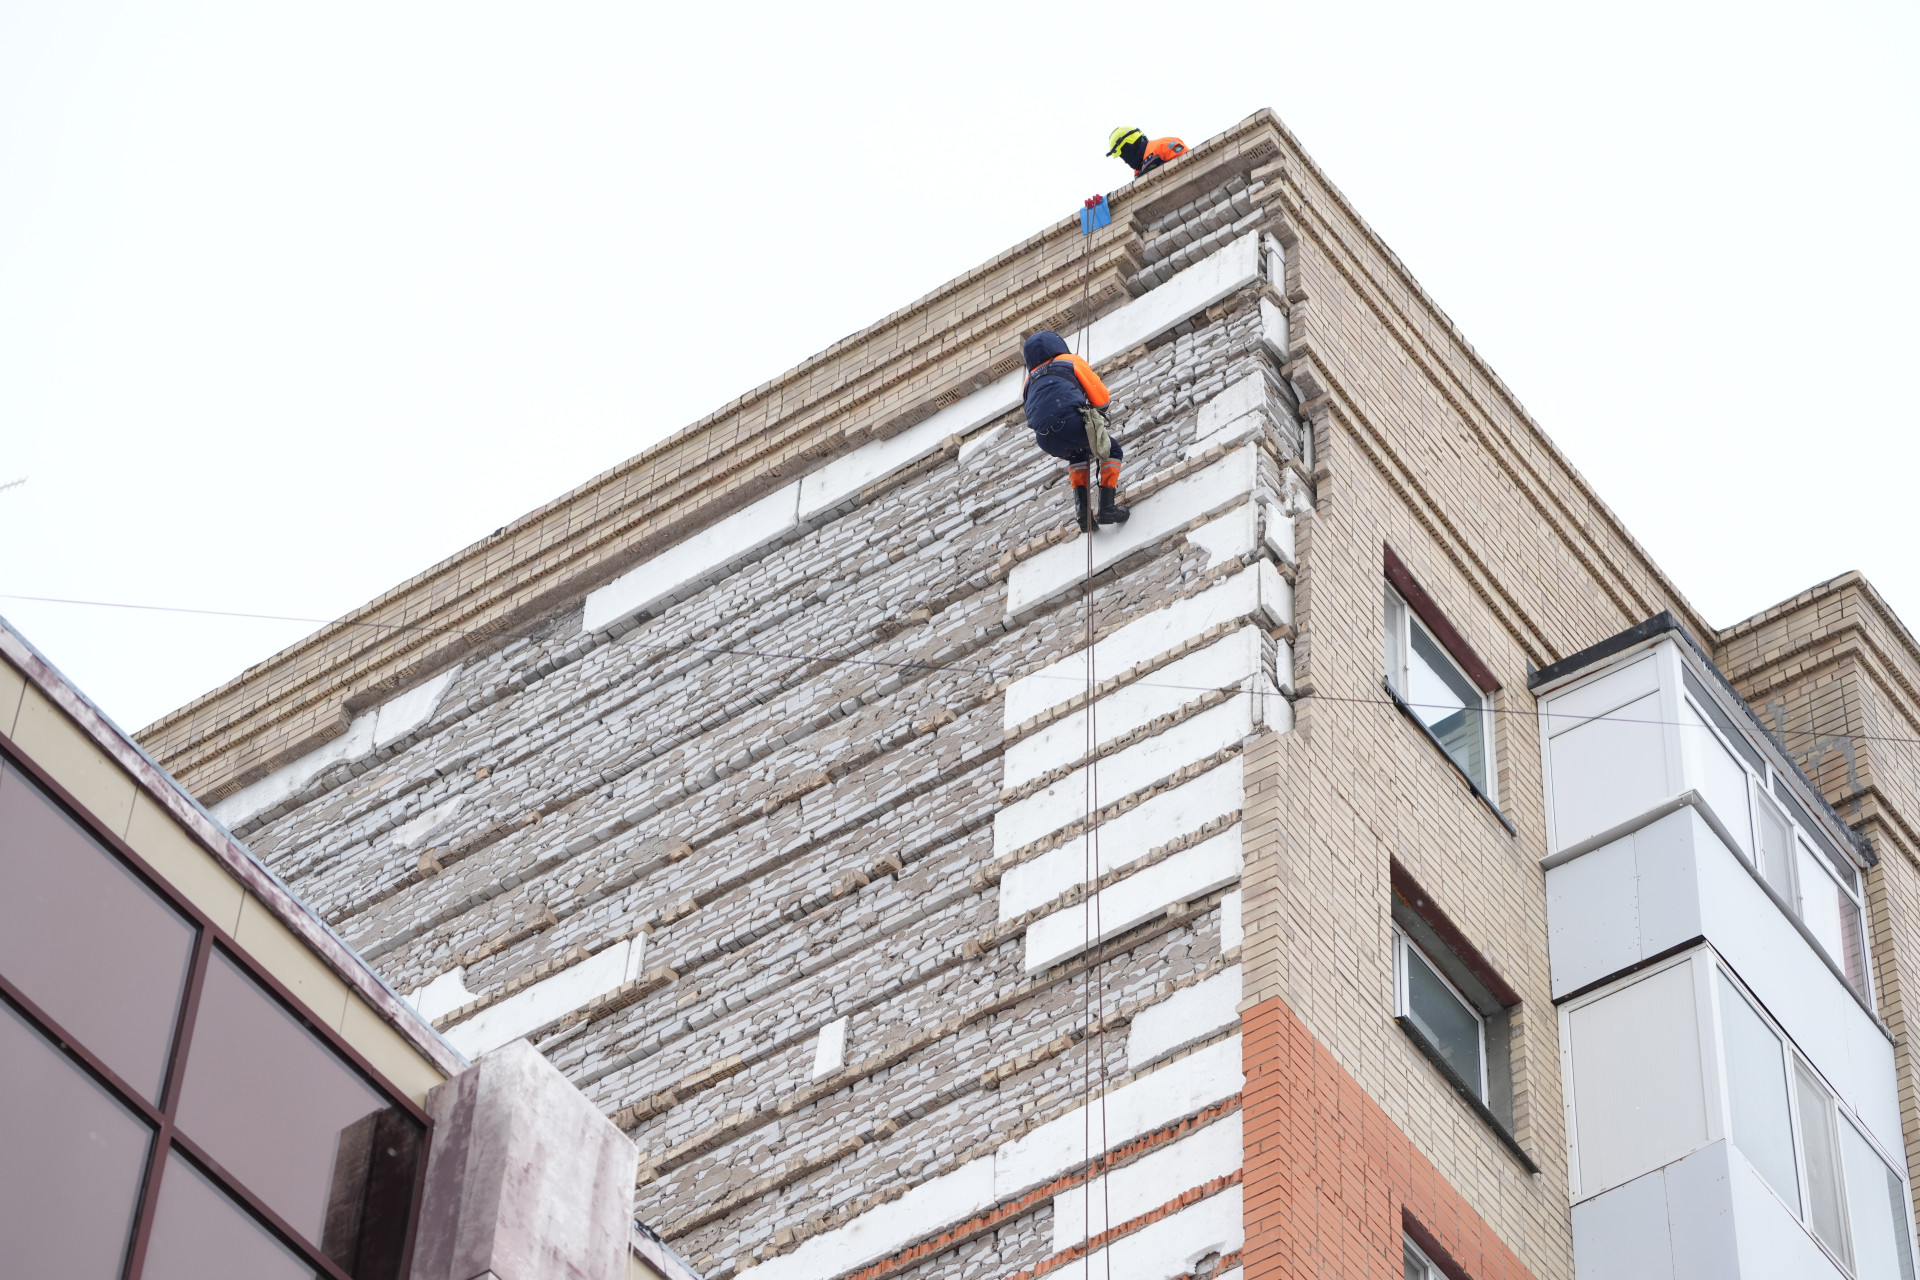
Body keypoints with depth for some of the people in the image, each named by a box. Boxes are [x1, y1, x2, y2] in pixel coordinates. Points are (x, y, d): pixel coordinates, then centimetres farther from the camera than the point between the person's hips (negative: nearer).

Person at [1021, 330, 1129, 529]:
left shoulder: (1029, 383, 33)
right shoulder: (1072, 361, 21)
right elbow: (1101, 396, 16)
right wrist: (1099, 415, 38)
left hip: (1045, 441, 4)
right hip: (1071, 421, -4)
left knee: (1079, 457, 36)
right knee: (1113, 451, 20)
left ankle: (1082, 508, 18)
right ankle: (1106, 507, 5)